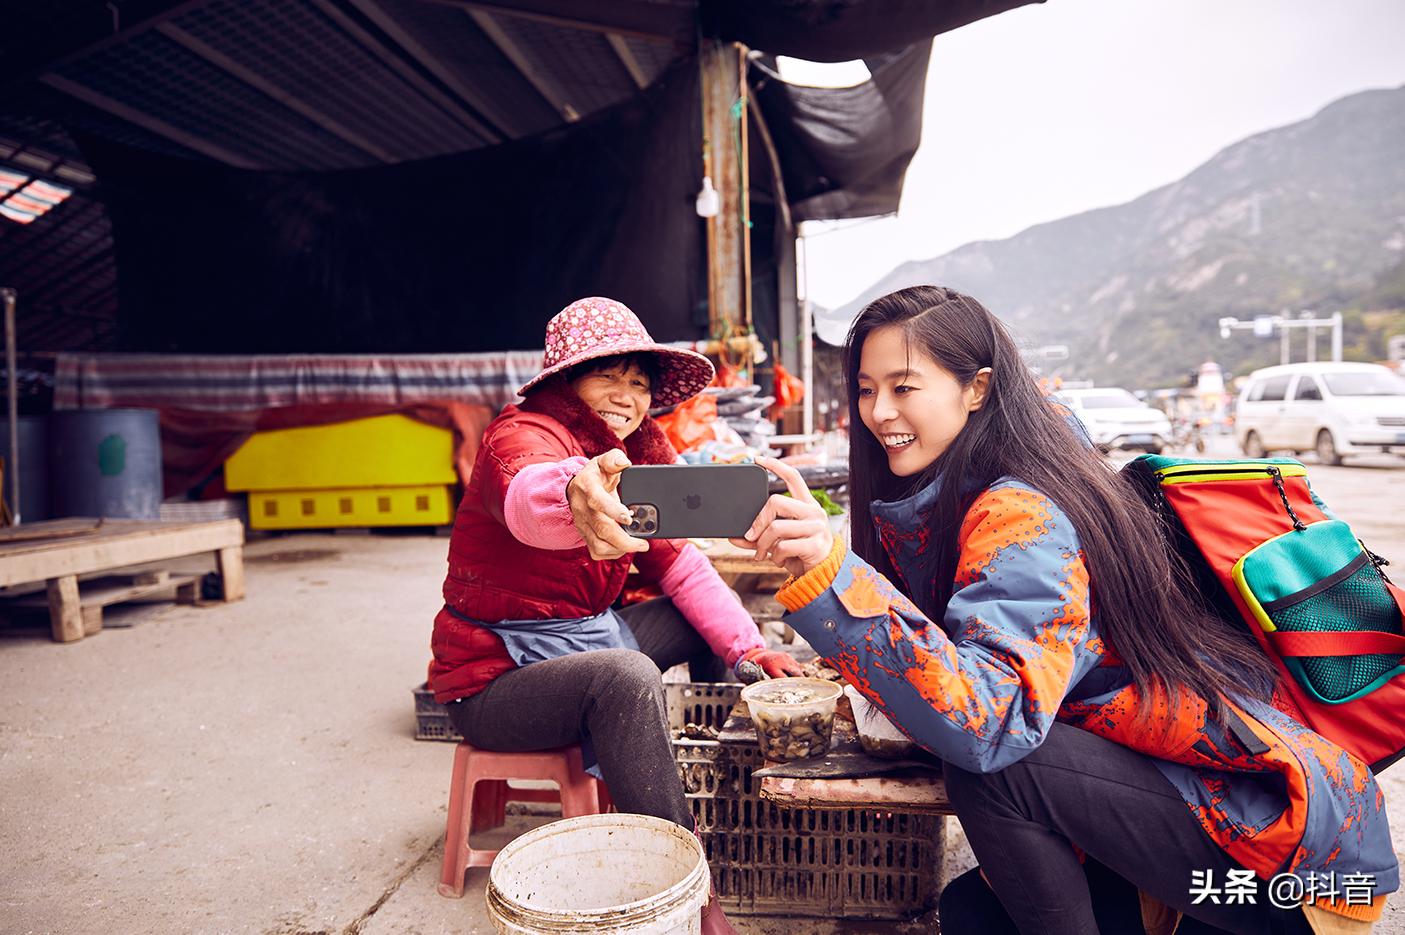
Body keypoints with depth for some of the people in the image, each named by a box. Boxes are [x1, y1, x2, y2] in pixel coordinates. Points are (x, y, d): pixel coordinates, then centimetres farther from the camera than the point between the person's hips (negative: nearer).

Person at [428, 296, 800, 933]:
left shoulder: (635, 454, 5)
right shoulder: (522, 434, -19)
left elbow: (679, 565, 3)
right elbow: (526, 495, -45)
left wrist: (748, 649, -7)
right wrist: (574, 495, -69)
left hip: (589, 638, 8)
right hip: (495, 679, -8)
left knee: (713, 619, 7)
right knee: (627, 676, -34)